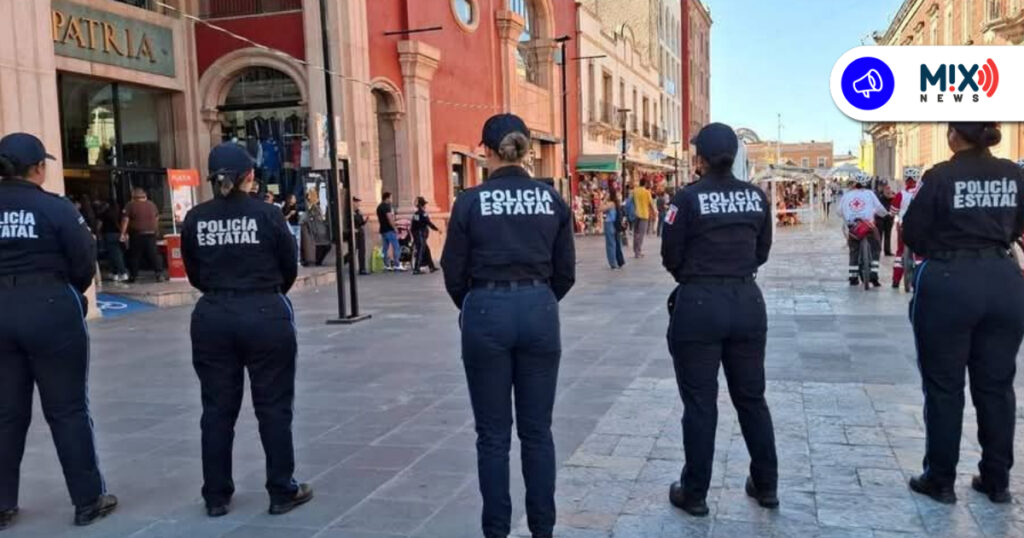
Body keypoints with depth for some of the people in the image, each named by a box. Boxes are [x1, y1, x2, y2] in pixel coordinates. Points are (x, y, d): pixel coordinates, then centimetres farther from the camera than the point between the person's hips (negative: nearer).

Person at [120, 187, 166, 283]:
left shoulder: (130, 205, -4)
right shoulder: (152, 205, 9)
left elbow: (125, 220, -7)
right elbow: (157, 219, 17)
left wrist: (123, 233, -4)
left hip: (136, 235, -3)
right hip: (151, 233, 3)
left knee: (134, 256, 6)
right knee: (153, 255, 3)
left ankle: (133, 276, 10)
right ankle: (160, 274, -5)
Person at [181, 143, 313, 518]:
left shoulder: (195, 219, 1)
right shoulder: (267, 214, -7)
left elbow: (194, 275, 7)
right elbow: (290, 268, 1)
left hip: (212, 317, 3)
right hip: (265, 315, -3)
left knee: (217, 408, 12)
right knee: (273, 406, 7)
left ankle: (216, 496, 21)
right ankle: (283, 492, 15)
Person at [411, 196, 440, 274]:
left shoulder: (415, 214, 11)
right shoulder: (423, 213, -13)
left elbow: (413, 227, 15)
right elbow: (429, 223, -14)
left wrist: (414, 237, 21)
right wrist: (437, 229, -4)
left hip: (415, 235, 9)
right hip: (421, 235, -9)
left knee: (426, 250, 16)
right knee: (420, 252, -6)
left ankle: (431, 267, 22)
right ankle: (416, 269, -8)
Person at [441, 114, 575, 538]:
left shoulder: (470, 202, -6)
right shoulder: (553, 200, 1)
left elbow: (454, 272, -1)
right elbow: (565, 272, 5)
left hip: (487, 313, -2)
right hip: (539, 312, 2)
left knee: (493, 434, 9)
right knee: (537, 430, 12)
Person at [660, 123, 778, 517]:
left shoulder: (688, 198, -10)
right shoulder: (757, 197, 3)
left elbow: (671, 256, -6)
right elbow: (762, 252, 10)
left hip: (699, 304, -4)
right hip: (748, 301, 5)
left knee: (700, 403, 5)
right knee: (751, 397, 17)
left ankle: (694, 494, 16)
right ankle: (766, 485, 29)